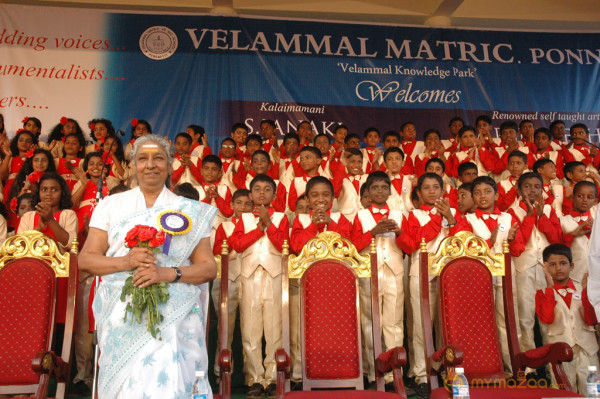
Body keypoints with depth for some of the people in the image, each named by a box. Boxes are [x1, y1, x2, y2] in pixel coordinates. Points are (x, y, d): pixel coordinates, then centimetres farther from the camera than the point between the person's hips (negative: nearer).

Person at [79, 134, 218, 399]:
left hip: (173, 319, -1)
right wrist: (125, 261, -12)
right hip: (122, 316, 1)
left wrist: (169, 273, -15)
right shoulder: (111, 205, 11)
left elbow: (209, 267, 3)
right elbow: (85, 259, 7)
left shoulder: (189, 211, 7)